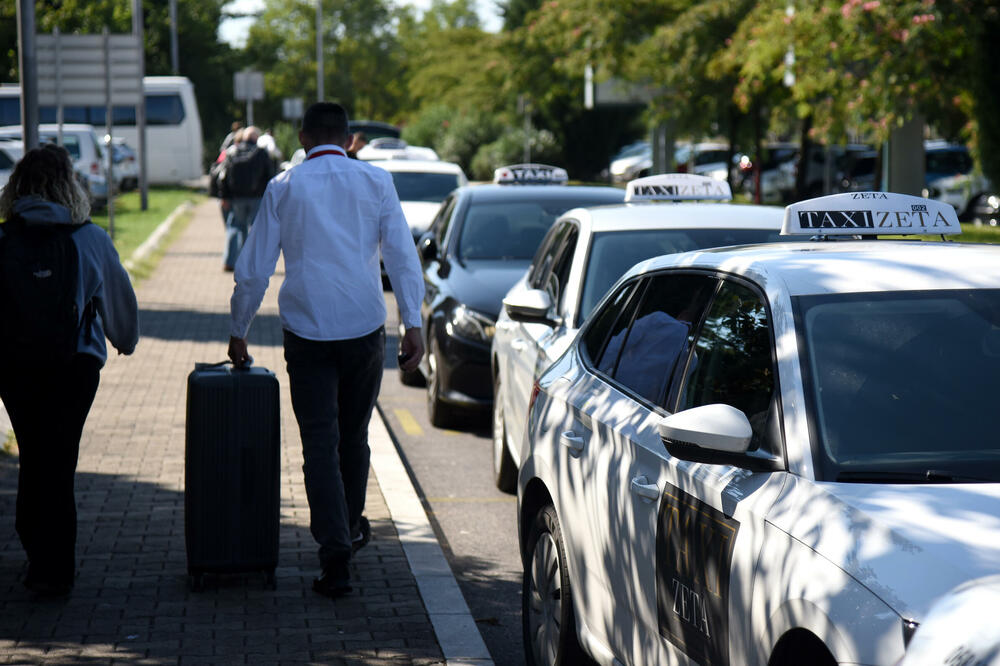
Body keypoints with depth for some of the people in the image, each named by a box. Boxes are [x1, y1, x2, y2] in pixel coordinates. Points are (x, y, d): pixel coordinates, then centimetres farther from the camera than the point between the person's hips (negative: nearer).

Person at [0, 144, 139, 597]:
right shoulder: (91, 240, -6)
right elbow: (119, 300, 8)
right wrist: (125, 340, 27)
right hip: (75, 366, -1)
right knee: (59, 458, 5)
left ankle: (39, 554, 24)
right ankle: (52, 569, 7)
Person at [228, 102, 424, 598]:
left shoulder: (283, 188, 2)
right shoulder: (375, 181, 3)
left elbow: (254, 269, 4)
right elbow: (402, 254, -2)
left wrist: (239, 331, 14)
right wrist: (413, 323, -2)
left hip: (306, 330, -1)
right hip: (365, 328, 1)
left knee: (319, 442, -2)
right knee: (353, 436, 18)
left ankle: (335, 555, -11)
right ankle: (350, 528, 35)